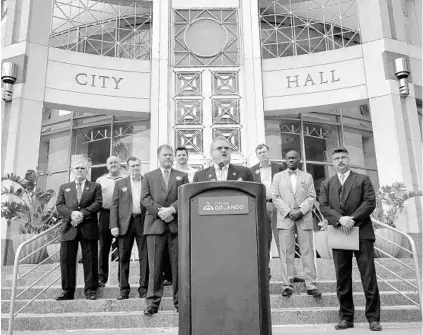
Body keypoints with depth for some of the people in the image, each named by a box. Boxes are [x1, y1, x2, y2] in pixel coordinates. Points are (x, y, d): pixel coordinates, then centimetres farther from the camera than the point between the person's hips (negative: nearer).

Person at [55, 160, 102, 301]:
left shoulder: (95, 187, 14)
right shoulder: (64, 187, 20)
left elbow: (98, 203, 0)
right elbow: (59, 205, 8)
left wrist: (82, 213, -14)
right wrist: (72, 213, -12)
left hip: (89, 227, -2)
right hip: (69, 228, 2)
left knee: (90, 261, -1)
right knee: (67, 261, 2)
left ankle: (90, 291, 6)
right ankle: (67, 291, 11)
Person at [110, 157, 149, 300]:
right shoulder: (120, 183, 11)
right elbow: (114, 206, 6)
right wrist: (114, 226, -4)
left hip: (143, 222, 0)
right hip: (125, 223, 1)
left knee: (145, 257, 0)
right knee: (123, 257, 4)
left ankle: (144, 288, 9)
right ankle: (124, 289, 13)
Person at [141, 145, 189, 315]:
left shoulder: (182, 176, 15)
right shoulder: (149, 176, 16)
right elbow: (145, 198, 4)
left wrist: (172, 209, -13)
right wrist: (160, 211, -11)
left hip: (177, 224, 0)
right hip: (155, 224, 0)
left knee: (178, 265, 1)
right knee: (155, 265, -1)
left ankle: (179, 300, 10)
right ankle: (153, 301, 6)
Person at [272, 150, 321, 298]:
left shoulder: (307, 177, 14)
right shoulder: (278, 176, 12)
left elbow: (311, 197, 5)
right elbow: (275, 197, 3)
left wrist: (300, 211, -10)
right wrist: (289, 212, -8)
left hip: (304, 218, 1)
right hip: (285, 219, 0)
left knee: (307, 252, -1)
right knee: (286, 253, -2)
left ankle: (311, 285, 3)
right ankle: (287, 285, 2)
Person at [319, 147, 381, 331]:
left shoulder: (363, 179, 10)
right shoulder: (326, 184, 15)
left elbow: (370, 202, -2)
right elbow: (323, 206, 3)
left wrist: (353, 219, -14)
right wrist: (340, 219, -14)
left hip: (362, 233, -2)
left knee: (369, 276, -2)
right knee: (342, 279, 5)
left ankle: (373, 318, 6)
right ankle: (346, 317, 13)